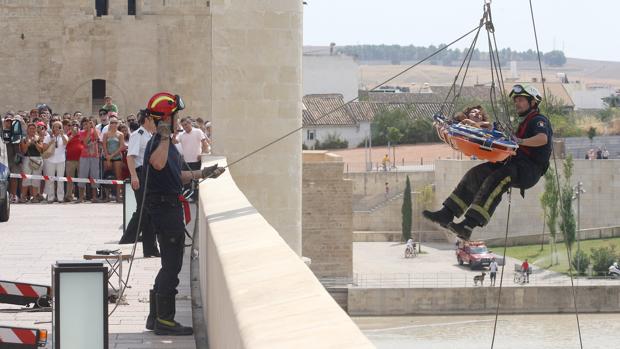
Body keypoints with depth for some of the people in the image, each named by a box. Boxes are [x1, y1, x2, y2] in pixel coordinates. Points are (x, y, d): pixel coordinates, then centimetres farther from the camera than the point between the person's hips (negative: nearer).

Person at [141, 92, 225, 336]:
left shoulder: (166, 142, 17)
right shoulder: (158, 142, -16)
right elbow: (158, 163, -40)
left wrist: (203, 173, 29)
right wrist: (165, 136, -33)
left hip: (170, 208, 11)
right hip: (165, 207, -11)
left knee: (170, 265, 16)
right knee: (172, 265, -6)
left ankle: (156, 317, 22)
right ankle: (164, 320, -2)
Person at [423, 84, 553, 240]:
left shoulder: (539, 121, -3)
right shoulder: (525, 122, 29)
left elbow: (543, 139, -25)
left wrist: (520, 141, -34)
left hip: (530, 170, -10)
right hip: (516, 164, 10)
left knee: (495, 180, -33)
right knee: (476, 174, -2)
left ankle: (469, 225, -44)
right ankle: (447, 214, -8)